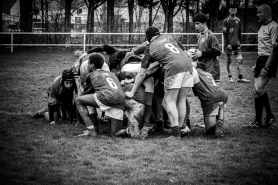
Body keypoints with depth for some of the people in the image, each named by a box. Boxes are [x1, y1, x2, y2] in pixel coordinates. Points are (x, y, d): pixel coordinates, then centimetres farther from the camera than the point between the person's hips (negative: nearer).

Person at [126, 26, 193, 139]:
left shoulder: (150, 48, 17)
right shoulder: (169, 37, 26)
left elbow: (142, 74, 18)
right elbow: (184, 51, 30)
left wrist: (132, 92, 24)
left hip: (174, 67, -5)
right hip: (188, 64, 5)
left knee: (170, 101, 0)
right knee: (181, 100, 12)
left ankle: (176, 133, -11)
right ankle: (180, 127, 13)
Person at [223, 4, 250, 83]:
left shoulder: (238, 20, 10)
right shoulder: (226, 21, -3)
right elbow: (224, 33, -7)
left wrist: (240, 42, 14)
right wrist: (227, 43, -13)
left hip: (237, 44, 4)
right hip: (229, 44, -4)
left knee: (240, 60, -3)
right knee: (229, 61, 2)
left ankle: (240, 77, -2)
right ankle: (230, 77, 11)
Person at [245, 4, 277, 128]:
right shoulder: (262, 27, 15)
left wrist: (266, 67, -23)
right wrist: (257, 64, 20)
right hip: (261, 59, 9)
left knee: (259, 89, -17)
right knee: (257, 90, 8)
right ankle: (258, 121, 15)